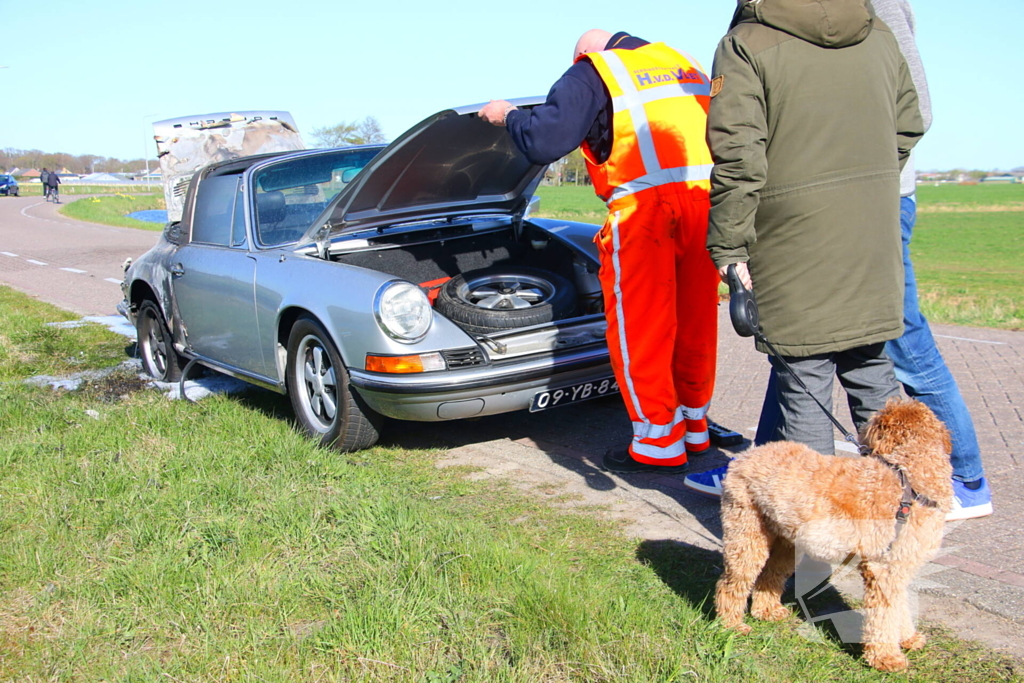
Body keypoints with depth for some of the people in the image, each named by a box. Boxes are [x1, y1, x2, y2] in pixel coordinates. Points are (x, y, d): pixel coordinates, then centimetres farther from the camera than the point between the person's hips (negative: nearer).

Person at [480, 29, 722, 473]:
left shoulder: (588, 75, 6)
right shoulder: (684, 64, 24)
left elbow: (545, 141, -6)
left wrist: (508, 116, 11)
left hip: (646, 207, -6)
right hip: (707, 201, 7)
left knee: (640, 327, 5)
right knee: (694, 321, 17)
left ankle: (659, 443, 10)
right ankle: (694, 427, 31)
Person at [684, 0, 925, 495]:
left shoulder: (746, 44, -9)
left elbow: (738, 159, -15)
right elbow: (908, 126, 17)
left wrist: (729, 246, -10)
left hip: (800, 236, -6)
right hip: (874, 236, 6)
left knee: (804, 376, 2)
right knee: (871, 367, 17)